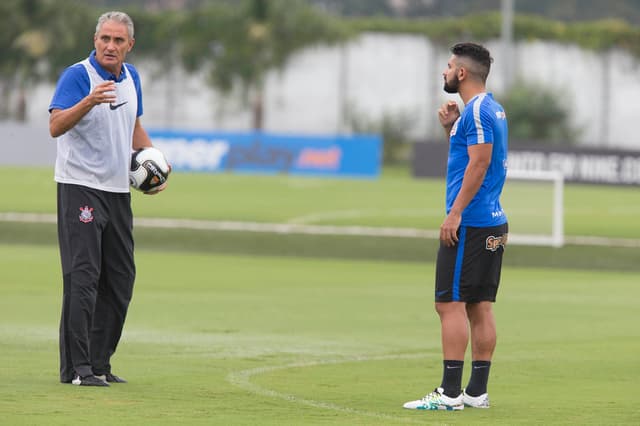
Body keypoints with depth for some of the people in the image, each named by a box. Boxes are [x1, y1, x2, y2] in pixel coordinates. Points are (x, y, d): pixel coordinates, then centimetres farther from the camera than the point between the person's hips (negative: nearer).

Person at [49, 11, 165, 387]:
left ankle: (99, 363, 17)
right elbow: (56, 126, -25)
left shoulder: (131, 77, 10)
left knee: (120, 279, 9)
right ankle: (76, 367, -12)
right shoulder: (77, 75, -13)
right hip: (80, 188, -8)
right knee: (83, 277, -12)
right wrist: (89, 101, -40)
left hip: (118, 190, 8)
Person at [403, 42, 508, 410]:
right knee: (480, 306, 9)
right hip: (494, 223, 10)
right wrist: (451, 128, 11)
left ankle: (450, 393, -11)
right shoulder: (493, 109, 17)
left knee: (451, 303, -9)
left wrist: (455, 213, -21)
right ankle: (477, 391, 10)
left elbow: (479, 163, -20)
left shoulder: (477, 110, -13)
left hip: (469, 224, -10)